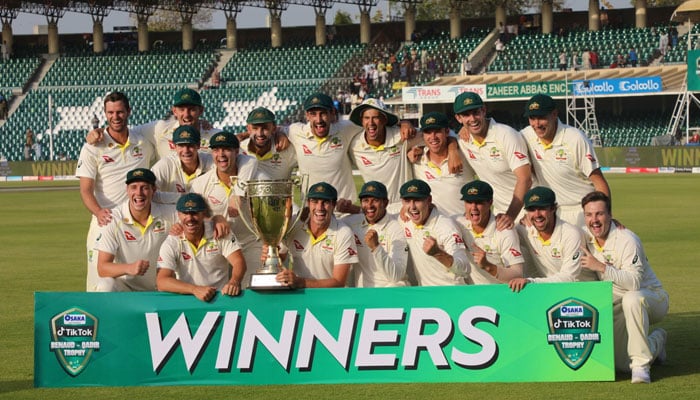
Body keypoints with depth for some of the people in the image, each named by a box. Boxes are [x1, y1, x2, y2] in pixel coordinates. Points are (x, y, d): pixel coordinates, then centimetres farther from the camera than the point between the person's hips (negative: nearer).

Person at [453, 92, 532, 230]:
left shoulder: (506, 135, -17)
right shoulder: (464, 140, -1)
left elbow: (525, 179, -22)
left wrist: (511, 216, -32)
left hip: (523, 208, -5)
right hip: (500, 212, 5)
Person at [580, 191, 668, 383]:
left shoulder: (626, 240, -23)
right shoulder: (586, 237, -3)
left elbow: (634, 282, -36)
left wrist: (601, 267, -40)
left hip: (652, 297, -6)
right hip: (616, 304, 6)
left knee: (632, 299, -42)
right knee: (623, 363, -3)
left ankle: (641, 364, -31)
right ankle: (656, 341, 30)